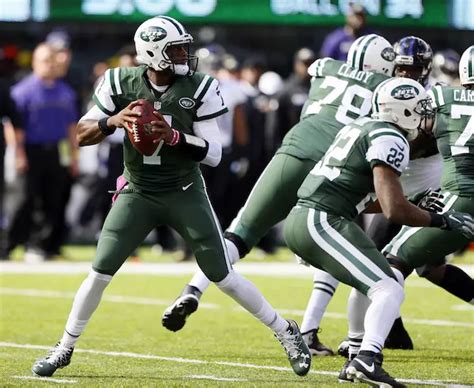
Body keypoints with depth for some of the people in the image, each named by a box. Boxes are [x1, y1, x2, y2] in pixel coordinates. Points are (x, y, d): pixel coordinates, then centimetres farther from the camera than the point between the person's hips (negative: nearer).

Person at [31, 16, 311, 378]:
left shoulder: (199, 88, -13)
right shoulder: (122, 83, -10)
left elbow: (214, 154, -13)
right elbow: (80, 135, -6)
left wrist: (174, 136, -30)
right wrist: (112, 121, -26)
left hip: (185, 194, -1)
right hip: (138, 193, 1)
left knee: (223, 277, -2)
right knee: (100, 272, -4)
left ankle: (287, 333, 13)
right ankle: (64, 349, 11)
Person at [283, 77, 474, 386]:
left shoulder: (362, 127, 21)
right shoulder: (390, 140, -8)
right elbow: (394, 211, -15)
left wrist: (415, 204, 28)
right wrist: (443, 221, -4)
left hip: (300, 219, 10)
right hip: (322, 222, -10)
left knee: (371, 282, 28)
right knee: (389, 291, -15)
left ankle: (356, 361, 27)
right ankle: (367, 360, -34)